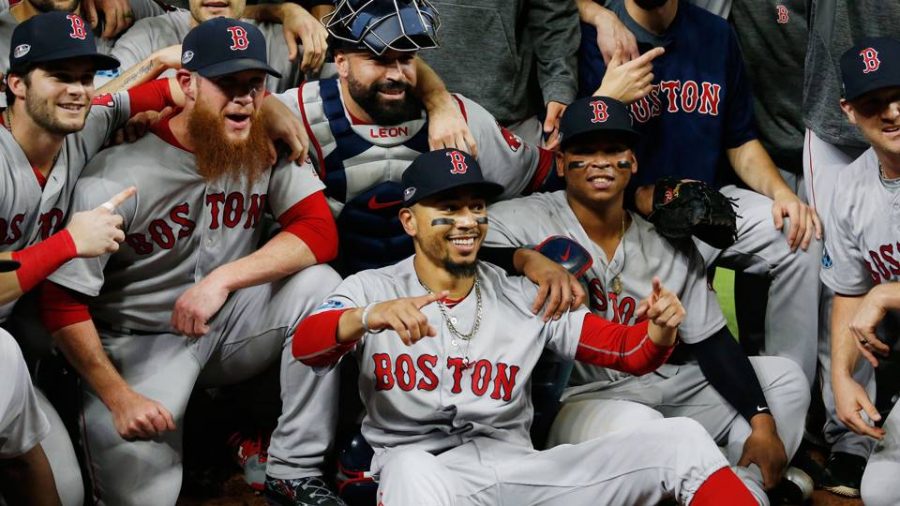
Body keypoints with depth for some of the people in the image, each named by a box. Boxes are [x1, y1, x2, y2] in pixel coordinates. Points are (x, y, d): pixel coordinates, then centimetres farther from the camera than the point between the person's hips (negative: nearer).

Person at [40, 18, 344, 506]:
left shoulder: (268, 149, -8)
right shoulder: (119, 175, -20)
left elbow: (319, 232, -16)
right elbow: (63, 303, -17)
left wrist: (223, 278, -28)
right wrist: (119, 397, -19)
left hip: (228, 322, 4)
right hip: (140, 340, -4)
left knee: (318, 284, -23)